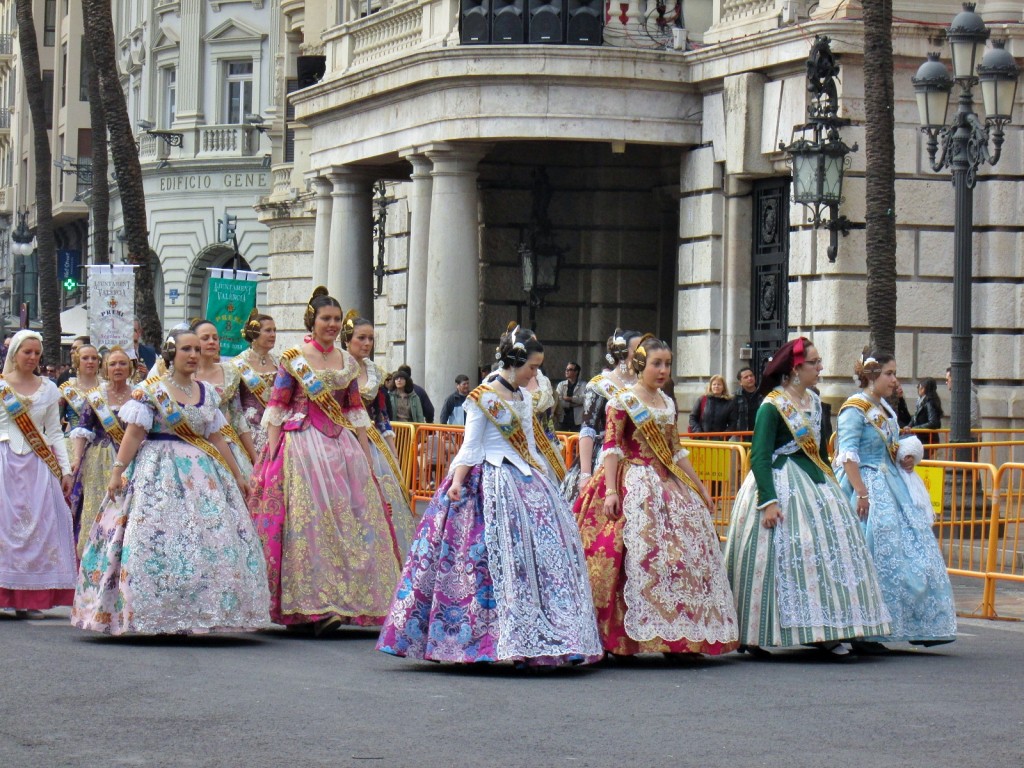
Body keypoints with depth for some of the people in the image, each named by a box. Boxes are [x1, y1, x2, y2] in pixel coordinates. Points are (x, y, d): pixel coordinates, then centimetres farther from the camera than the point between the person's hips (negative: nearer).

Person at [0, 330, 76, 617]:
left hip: (38, 466, 3)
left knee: (38, 526, -3)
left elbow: (54, 433, 14)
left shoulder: (49, 388, 12)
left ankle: (29, 599, 0)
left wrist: (65, 470, 8)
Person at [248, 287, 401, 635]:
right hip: (302, 445, -5)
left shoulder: (347, 361, 12)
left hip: (342, 445, 5)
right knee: (311, 517, -9)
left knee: (352, 518, 0)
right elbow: (277, 407, -3)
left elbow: (355, 410, 16)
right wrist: (271, 455, -10)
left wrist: (366, 453, 10)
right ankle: (318, 606, -9)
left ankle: (345, 599, 7)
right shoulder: (292, 358, -2)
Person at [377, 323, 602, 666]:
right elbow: (470, 447, -9)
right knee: (495, 557, -11)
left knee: (542, 548, 0)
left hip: (524, 482, 8)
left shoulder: (524, 398, 14)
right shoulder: (482, 397, -7)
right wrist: (457, 481, -19)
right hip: (490, 481, -8)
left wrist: (544, 480, 20)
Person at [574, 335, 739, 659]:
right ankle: (622, 636, -10)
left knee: (686, 547, 0)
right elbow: (612, 447, -10)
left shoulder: (667, 403, 15)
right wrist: (610, 491, -19)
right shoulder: (622, 400, -4)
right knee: (641, 552, -15)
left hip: (668, 484, 7)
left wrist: (701, 489, 19)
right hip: (634, 484, -7)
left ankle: (677, 637, 4)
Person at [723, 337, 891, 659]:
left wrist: (832, 484, 19)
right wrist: (768, 500, -24)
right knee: (778, 554, -8)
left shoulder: (813, 401, 12)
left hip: (814, 482, 8)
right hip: (781, 486, -8)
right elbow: (759, 457, -16)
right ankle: (754, 638, 0)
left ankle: (825, 634, 1)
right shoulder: (772, 406, -12)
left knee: (828, 552, 1)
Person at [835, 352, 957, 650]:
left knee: (913, 551, 5)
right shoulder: (855, 409, -11)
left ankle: (920, 627, 10)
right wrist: (862, 493, -23)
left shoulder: (885, 408, 15)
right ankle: (863, 633, -2)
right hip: (869, 487, -9)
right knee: (872, 559, -8)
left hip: (893, 487, 9)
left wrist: (904, 459, 6)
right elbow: (848, 455, -17)